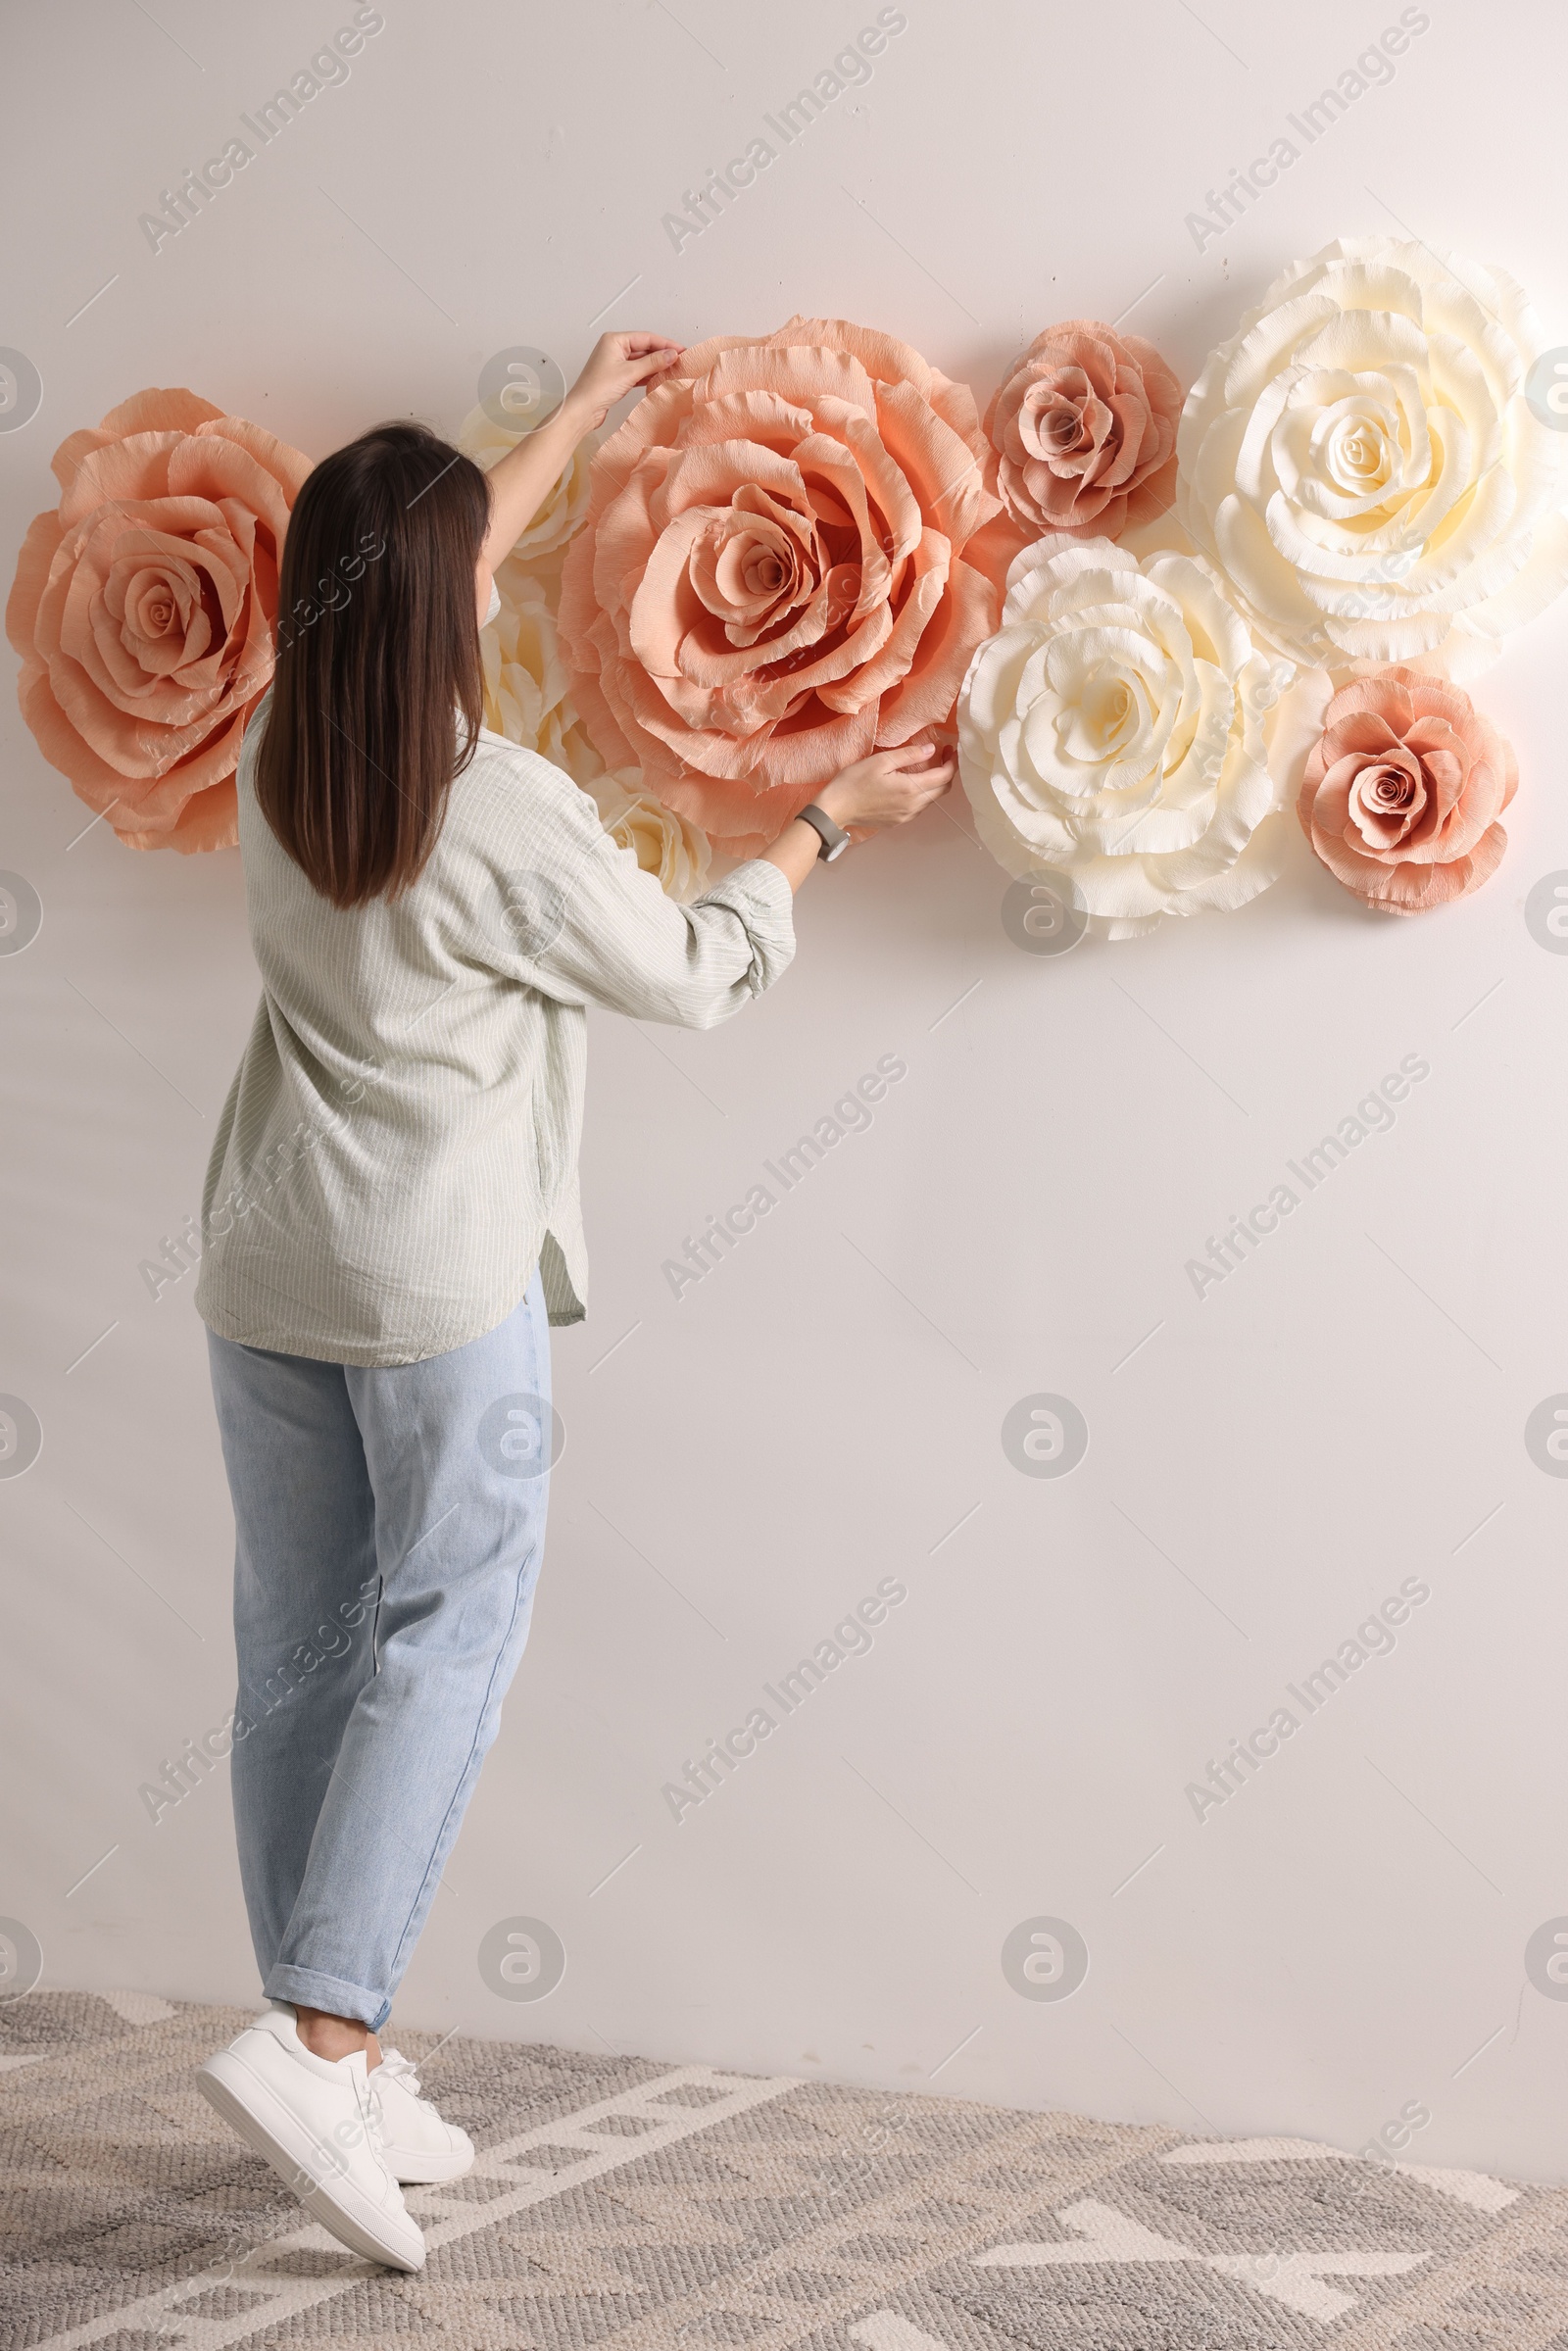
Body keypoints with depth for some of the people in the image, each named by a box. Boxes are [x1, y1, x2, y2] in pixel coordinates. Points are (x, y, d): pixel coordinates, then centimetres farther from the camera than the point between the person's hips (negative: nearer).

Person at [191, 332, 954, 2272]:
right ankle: (319, 2039, -6)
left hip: (263, 1270, 7)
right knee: (446, 1634, 3)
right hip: (442, 1280, -6)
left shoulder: (281, 761, 3)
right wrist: (829, 822, 13)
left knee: (297, 1652, 10)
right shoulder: (509, 815, -15)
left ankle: (334, 2064, 18)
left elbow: (418, 581, 21)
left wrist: (581, 415, 33)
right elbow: (692, 974, -1)